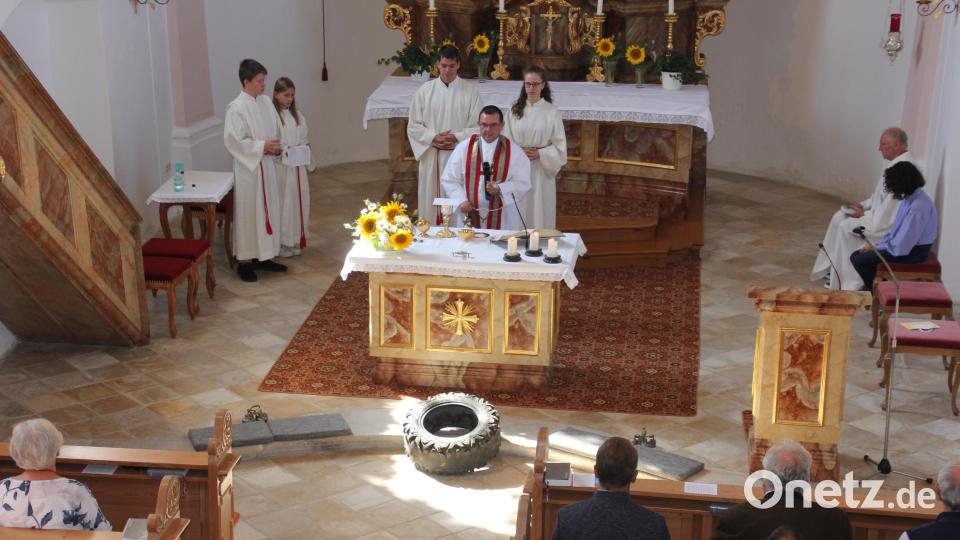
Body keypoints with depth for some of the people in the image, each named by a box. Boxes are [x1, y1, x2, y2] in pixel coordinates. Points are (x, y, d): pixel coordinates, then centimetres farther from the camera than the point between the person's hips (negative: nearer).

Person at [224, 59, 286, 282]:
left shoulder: (266, 101, 6)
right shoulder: (236, 108, -17)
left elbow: (275, 129, 17)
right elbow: (232, 141, -20)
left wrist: (275, 146, -2)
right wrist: (261, 146, -20)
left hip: (266, 165, 8)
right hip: (247, 167, -8)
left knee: (267, 211, 14)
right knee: (248, 214, 0)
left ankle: (263, 256, 26)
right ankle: (245, 261, 10)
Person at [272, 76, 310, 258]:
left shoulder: (297, 116, 9)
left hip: (297, 166, 6)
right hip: (279, 167, -6)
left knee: (297, 202, 10)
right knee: (281, 204, -1)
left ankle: (294, 240, 21)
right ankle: (280, 242, 8)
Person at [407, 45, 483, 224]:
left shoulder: (471, 90, -1)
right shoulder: (424, 91, 3)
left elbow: (478, 126, -2)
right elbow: (413, 126, 4)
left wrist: (456, 138, -16)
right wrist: (433, 138, -12)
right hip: (432, 157, 1)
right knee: (432, 204, 5)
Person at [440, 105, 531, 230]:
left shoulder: (514, 151, 2)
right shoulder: (464, 147, 3)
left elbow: (523, 184, -2)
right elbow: (449, 180, 5)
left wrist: (499, 189, -18)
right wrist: (461, 200, -10)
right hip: (470, 217, 1)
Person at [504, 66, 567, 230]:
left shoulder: (552, 112, -1)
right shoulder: (515, 111, 4)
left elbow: (560, 146, 0)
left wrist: (540, 154, -13)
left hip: (542, 170, -1)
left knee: (539, 212, 1)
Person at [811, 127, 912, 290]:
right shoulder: (898, 163, 9)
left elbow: (889, 208, -26)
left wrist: (864, 215, -14)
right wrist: (863, 205, 7)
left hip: (890, 223, -11)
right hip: (883, 214, 11)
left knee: (847, 227, -16)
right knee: (839, 217, 7)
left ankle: (850, 283, -6)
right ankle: (831, 269, 11)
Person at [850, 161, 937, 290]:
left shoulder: (918, 207, -27)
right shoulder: (910, 197, 2)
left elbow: (901, 247, -27)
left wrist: (875, 247, -13)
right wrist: (877, 245, 3)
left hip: (912, 252, -9)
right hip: (904, 245, 9)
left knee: (858, 259, -11)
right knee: (857, 255, 7)